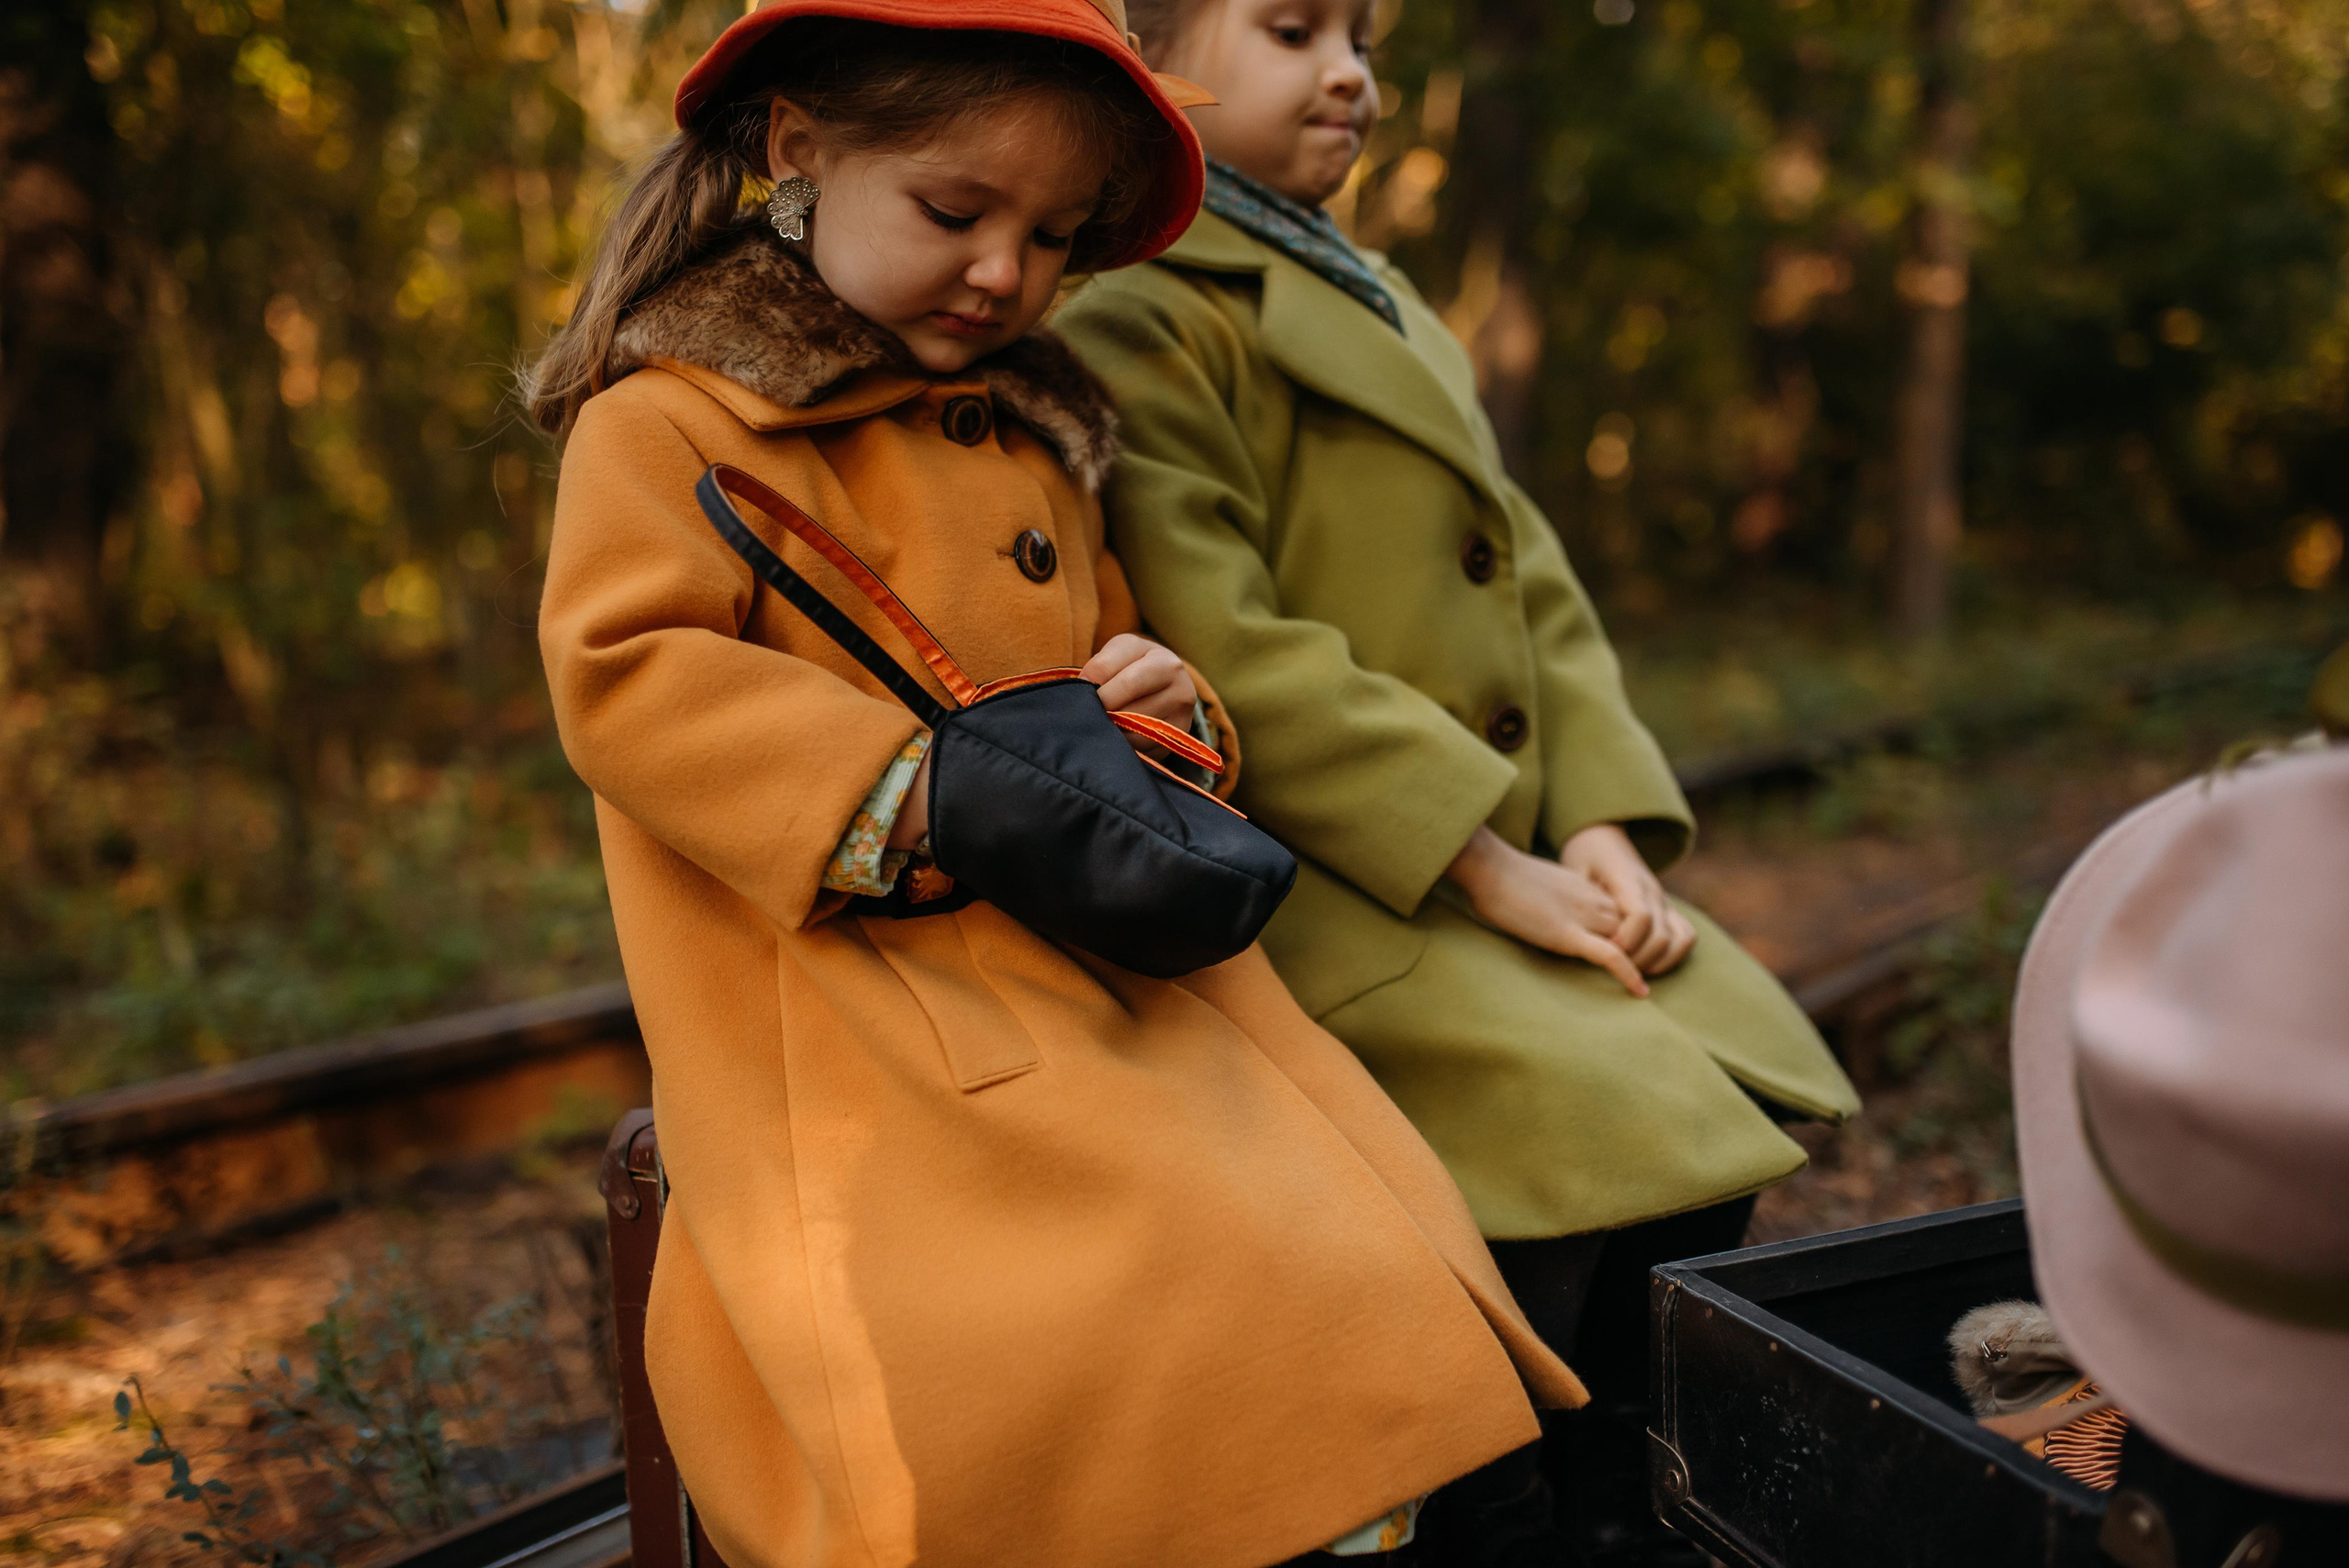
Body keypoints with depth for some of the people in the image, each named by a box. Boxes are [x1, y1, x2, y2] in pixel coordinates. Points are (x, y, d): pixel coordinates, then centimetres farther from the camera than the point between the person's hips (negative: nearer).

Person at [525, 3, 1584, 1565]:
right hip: (857, 1006, -6)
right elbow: (623, 678, -13)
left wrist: (1159, 709, 6)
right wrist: (914, 790, -20)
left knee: (1362, 1289, -9)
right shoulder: (675, 417, 0)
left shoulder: (1035, 435, 22)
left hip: (1105, 981, 7)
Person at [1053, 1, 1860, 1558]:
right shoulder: (1138, 320, -8)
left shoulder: (1387, 306, 21)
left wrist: (1607, 822, -2)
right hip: (1305, 886, -8)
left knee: (1741, 1071, -4)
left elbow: (1534, 580, 14)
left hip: (1518, 854, 9)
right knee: (1616, 1122, -22)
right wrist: (1488, 866, -19)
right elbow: (1231, 654, -18)